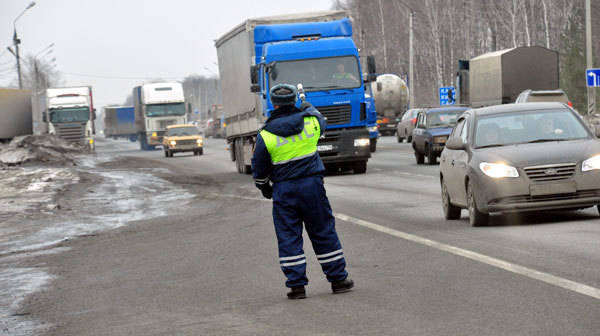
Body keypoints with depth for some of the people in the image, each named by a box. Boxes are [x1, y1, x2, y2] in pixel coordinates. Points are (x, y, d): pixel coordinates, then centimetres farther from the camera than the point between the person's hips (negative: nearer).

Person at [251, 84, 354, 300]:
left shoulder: (266, 135, -8)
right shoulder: (310, 122, -3)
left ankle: (296, 285, 2)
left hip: (283, 190, -1)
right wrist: (309, 109, 44)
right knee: (324, 233, 10)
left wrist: (264, 187, 20)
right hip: (312, 185, 2)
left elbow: (259, 168, 1)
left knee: (288, 238, 5)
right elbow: (321, 122, 24)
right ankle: (338, 280, 15)